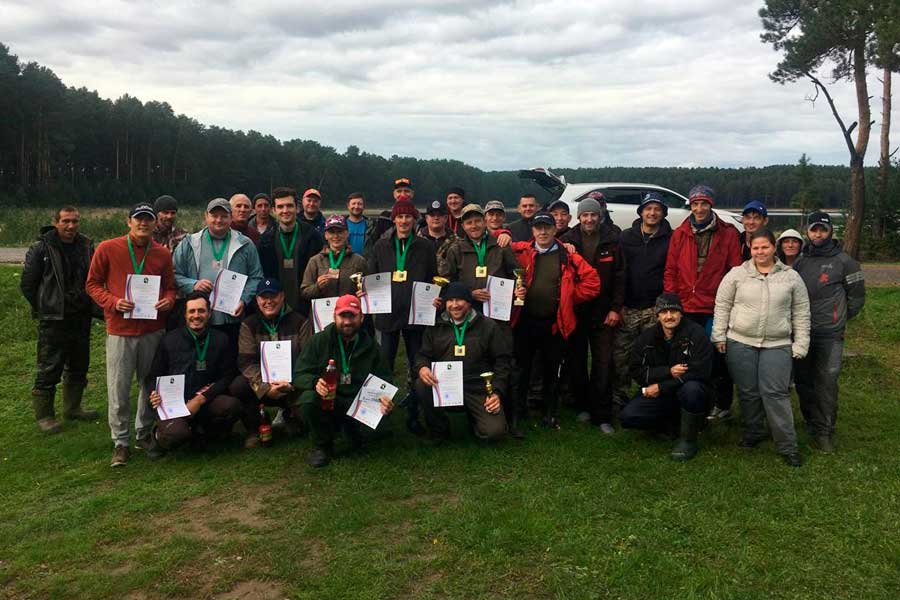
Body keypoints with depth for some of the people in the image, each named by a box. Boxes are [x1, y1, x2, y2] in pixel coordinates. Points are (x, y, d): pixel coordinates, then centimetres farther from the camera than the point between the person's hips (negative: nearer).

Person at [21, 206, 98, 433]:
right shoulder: (41, 249, -9)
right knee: (49, 370, 0)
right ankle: (43, 415, 14)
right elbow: (27, 285, -3)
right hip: (53, 321, -5)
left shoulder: (86, 246, 4)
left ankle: (73, 408, 31)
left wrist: (88, 305, 10)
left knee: (79, 367, 15)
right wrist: (44, 309, 0)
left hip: (81, 319, 5)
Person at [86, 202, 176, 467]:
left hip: (153, 329, 2)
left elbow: (170, 287, 14)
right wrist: (113, 302, -14)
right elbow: (92, 284, 3)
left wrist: (168, 301, -8)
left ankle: (144, 433, 28)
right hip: (120, 330, -2)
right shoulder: (107, 249, -2)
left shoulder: (163, 253, 5)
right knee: (119, 390, 1)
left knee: (150, 385, 11)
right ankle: (121, 442, 14)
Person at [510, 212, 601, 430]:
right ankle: (517, 413, 22)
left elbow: (592, 282, -1)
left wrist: (569, 298, -1)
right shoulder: (520, 252, 1)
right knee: (521, 368, 8)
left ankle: (551, 415, 27)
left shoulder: (567, 256, 0)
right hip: (525, 321, 0)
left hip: (554, 323, 0)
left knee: (551, 371, 12)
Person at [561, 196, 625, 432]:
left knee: (603, 364, -3)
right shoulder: (567, 241, 1)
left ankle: (602, 415, 3)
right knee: (576, 361, 9)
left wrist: (615, 308, -4)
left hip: (603, 312, -1)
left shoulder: (612, 241, 1)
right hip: (574, 310, 1)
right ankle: (582, 405, 25)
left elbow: (619, 277, 1)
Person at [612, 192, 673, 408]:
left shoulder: (670, 239, 4)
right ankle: (620, 398, 15)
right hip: (627, 308, 2)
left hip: (655, 309, -1)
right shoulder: (626, 237, 9)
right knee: (620, 355, 1)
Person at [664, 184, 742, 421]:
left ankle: (723, 405, 22)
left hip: (715, 308, -2)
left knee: (717, 359, 6)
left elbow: (735, 271, 0)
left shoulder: (728, 233, 1)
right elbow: (670, 271, 6)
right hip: (686, 308, 2)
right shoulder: (680, 233, 6)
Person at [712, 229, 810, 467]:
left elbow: (801, 313, 8)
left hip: (777, 345, -1)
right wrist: (719, 336, 2)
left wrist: (800, 344, 3)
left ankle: (787, 446, 5)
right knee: (748, 392, 8)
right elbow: (722, 305, 6)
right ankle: (752, 433, 28)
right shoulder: (737, 274, 3)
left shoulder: (791, 277, 5)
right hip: (740, 343, 1)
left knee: (775, 393, -5)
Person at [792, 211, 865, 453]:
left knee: (827, 381, -8)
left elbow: (857, 296, 4)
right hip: (801, 331, 4)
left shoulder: (843, 261, 0)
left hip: (829, 334, -4)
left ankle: (825, 431, 0)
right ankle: (812, 424, 24)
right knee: (803, 379, 9)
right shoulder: (800, 262, 12)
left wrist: (839, 318, 6)